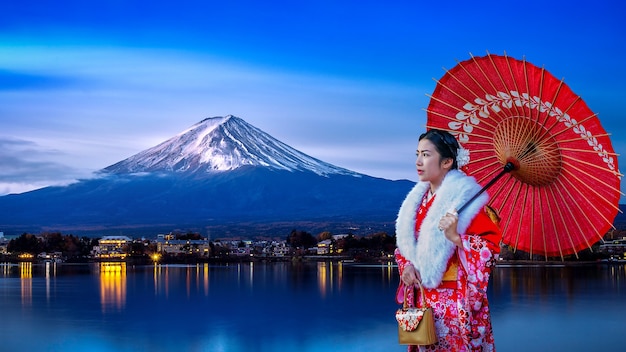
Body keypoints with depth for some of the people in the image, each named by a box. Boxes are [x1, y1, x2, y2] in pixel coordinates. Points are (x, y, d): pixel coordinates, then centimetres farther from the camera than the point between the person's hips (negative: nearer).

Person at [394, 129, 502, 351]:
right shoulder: (419, 199, 10)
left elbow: (491, 246, -13)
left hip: (456, 302, -6)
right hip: (423, 298, 6)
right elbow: (405, 243, 18)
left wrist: (455, 237, -26)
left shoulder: (466, 199, -11)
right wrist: (406, 266, -2)